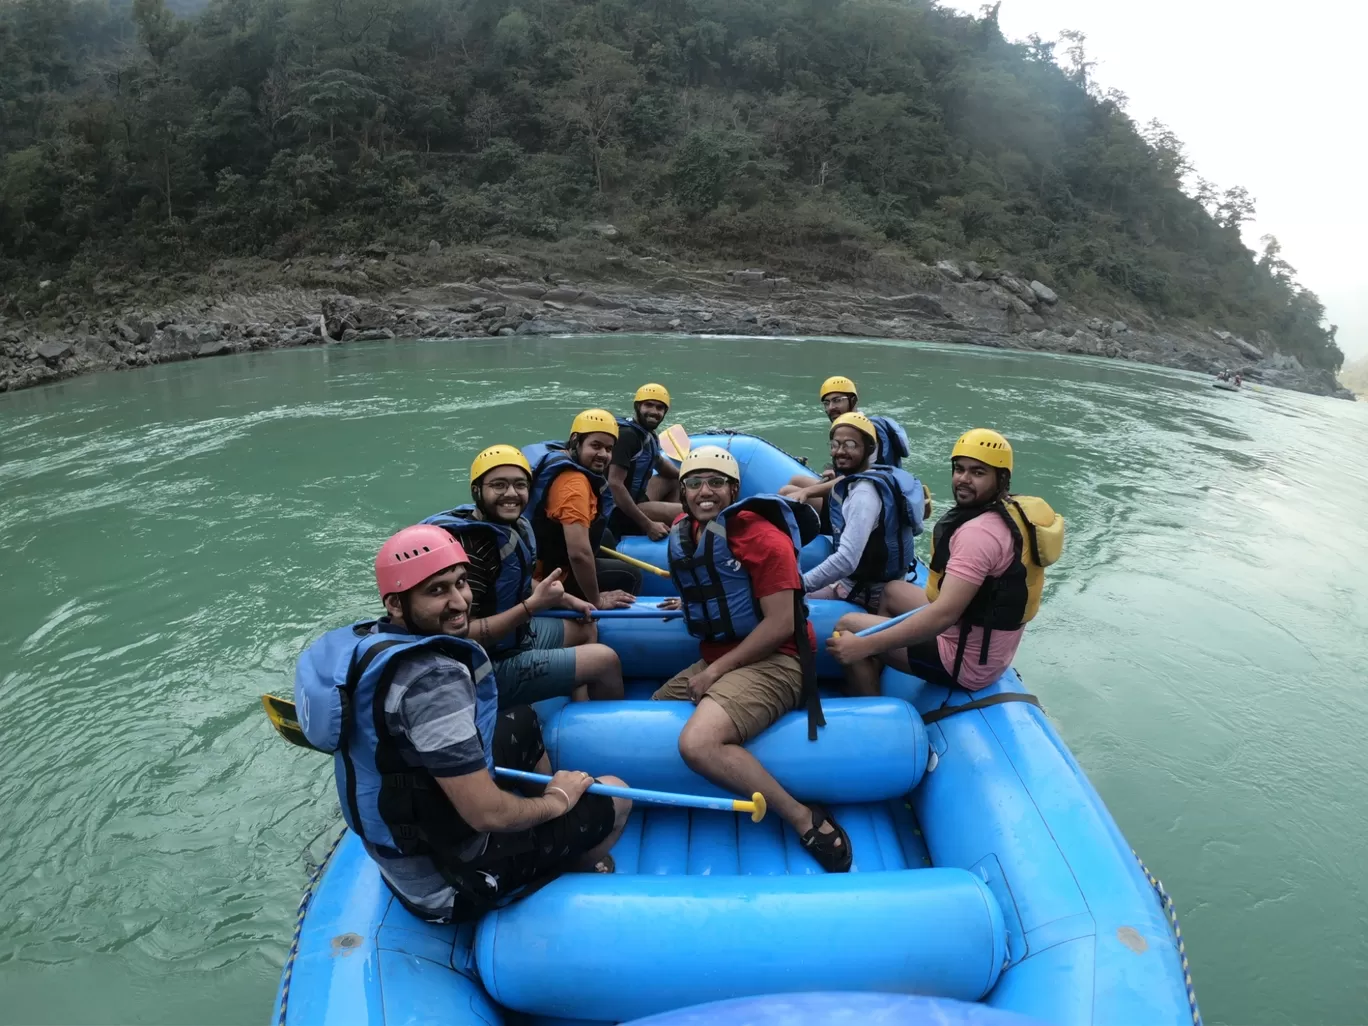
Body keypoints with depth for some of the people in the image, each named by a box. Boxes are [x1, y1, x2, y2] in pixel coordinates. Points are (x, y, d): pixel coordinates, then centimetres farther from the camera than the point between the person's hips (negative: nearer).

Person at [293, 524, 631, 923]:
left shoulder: (368, 639, -7)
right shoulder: (433, 677, -34)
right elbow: (487, 813, -30)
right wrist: (558, 800, -11)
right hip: (447, 880, -8)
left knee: (523, 722, 21)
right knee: (613, 796, 4)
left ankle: (561, 847, 34)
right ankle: (561, 876, 34)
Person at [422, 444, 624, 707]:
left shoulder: (515, 525, -2)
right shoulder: (467, 547, -29)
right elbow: (461, 634, -31)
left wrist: (562, 599, 6)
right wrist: (533, 605, -31)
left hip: (511, 634, 10)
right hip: (485, 668, -10)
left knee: (586, 629, 25)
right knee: (605, 660, -6)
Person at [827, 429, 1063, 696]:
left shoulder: (979, 532, -27)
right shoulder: (1013, 509, 2)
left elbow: (944, 614, -33)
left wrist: (864, 645, -31)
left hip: (966, 662, -10)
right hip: (989, 649, 10)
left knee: (847, 627, -7)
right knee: (891, 590, 23)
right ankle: (868, 680, 27)